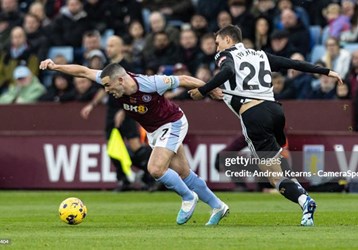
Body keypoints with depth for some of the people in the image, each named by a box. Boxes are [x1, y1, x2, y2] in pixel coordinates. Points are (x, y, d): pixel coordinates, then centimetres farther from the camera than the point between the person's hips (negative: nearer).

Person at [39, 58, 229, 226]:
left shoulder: (150, 84, -34)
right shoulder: (114, 82, -19)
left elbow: (183, 80, -20)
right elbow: (84, 72, -12)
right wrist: (55, 67, -21)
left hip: (172, 124, -7)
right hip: (153, 131, 7)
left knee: (155, 169, -20)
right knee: (183, 173, 11)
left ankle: (188, 197, 4)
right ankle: (218, 207, 25)